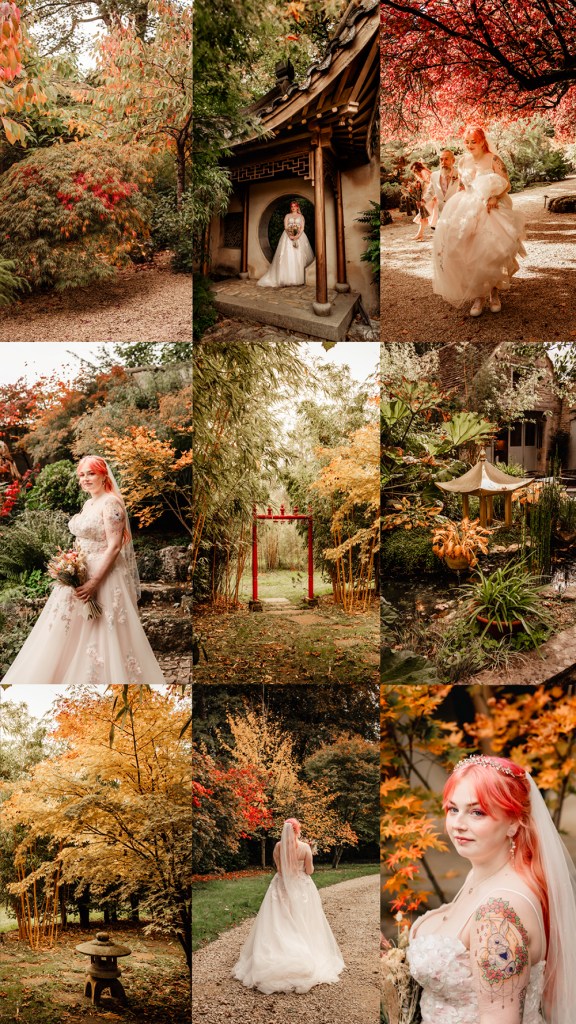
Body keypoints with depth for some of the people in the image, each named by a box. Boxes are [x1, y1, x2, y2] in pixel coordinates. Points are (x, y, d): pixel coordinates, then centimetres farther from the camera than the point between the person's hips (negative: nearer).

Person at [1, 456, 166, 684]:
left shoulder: (110, 503, -14)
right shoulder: (88, 504, 13)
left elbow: (114, 546, -20)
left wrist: (94, 582, -24)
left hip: (104, 575, -9)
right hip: (82, 573, 9)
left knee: (101, 636, -5)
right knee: (71, 634, 11)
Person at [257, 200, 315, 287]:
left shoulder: (301, 217, 14)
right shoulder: (287, 216, 13)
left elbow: (302, 228, 2)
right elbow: (285, 227, 2)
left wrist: (298, 235, -17)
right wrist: (290, 235, -16)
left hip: (299, 237, 1)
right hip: (288, 236, -1)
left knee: (299, 257, -7)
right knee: (288, 257, -12)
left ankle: (298, 279, -6)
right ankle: (287, 279, -17)